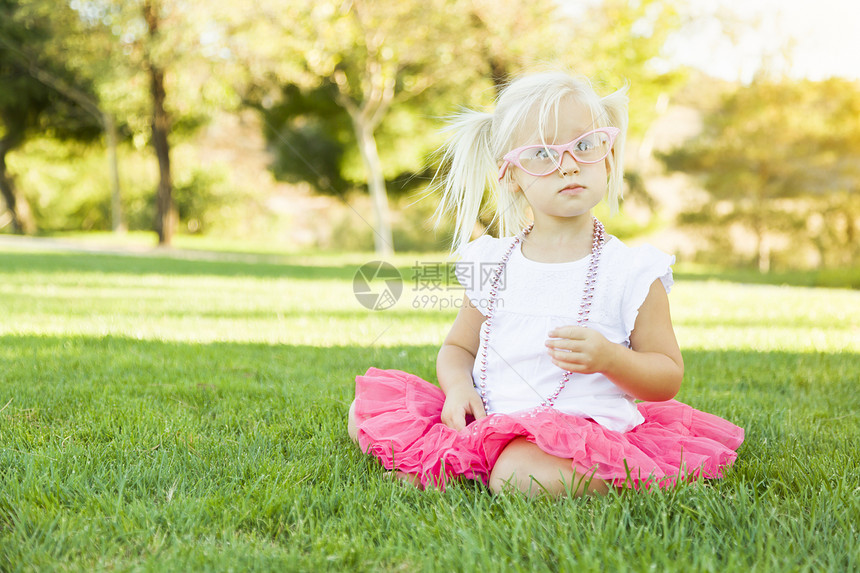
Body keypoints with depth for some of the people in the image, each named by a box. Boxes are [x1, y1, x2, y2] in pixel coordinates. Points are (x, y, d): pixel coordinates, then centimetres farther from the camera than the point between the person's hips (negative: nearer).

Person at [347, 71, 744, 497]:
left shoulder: (634, 271, -2)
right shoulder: (489, 262, 8)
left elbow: (667, 378, 3)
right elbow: (458, 346, 20)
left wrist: (610, 358, -18)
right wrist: (457, 386, -5)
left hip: (575, 426, -4)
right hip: (484, 422, 5)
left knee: (522, 476, -38)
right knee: (366, 412, -4)